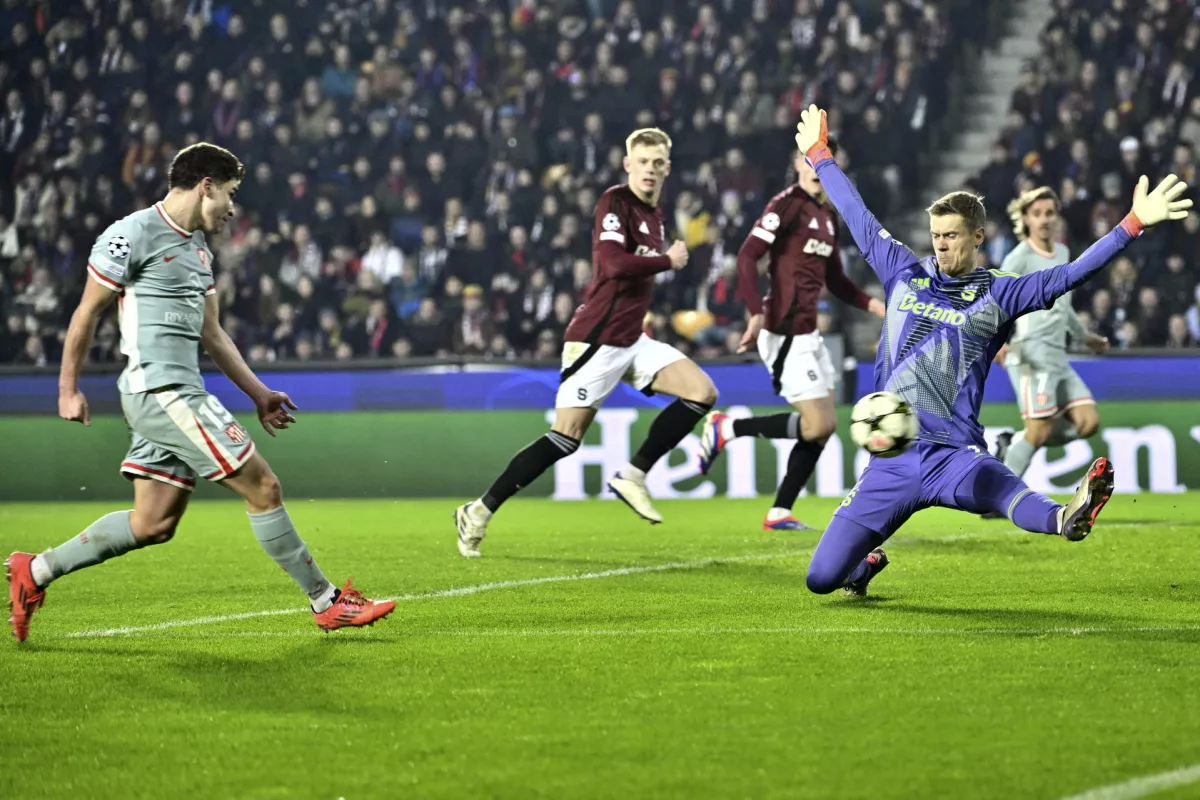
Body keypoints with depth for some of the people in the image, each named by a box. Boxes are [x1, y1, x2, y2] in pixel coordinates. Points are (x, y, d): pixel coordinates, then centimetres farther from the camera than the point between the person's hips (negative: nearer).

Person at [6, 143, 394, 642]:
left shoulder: (198, 248, 19)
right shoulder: (133, 235, -9)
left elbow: (211, 333, 26)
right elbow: (87, 313, -5)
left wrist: (257, 393, 22)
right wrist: (69, 389, -4)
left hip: (181, 395, 10)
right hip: (160, 391, -10)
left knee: (153, 524, 8)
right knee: (262, 488, -8)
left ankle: (36, 572, 17)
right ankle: (327, 603, -1)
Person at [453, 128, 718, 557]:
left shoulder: (654, 213, 14)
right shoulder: (615, 202, -12)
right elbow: (613, 264, -27)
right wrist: (669, 260, -16)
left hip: (631, 340, 8)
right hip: (596, 340, -8)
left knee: (702, 392, -5)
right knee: (566, 437, -9)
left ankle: (633, 475, 1)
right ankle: (480, 512, 1)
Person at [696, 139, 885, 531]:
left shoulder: (827, 216, 15)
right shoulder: (787, 205, -11)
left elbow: (835, 279, 23)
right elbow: (747, 257, -18)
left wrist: (872, 304, 8)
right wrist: (757, 314, -26)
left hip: (808, 333, 9)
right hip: (785, 333, -9)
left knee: (824, 426, 8)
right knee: (817, 426, -11)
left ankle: (779, 513, 14)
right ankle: (725, 429, 4)